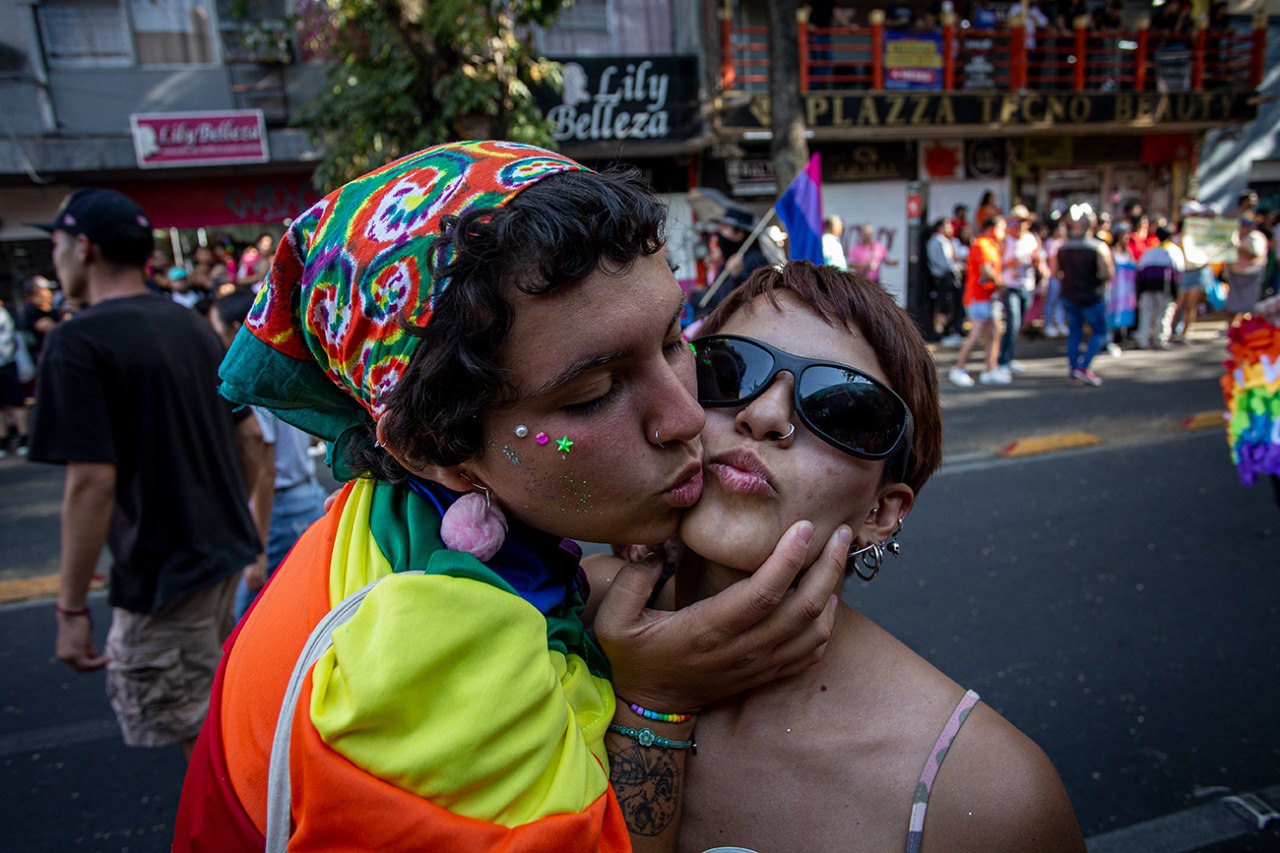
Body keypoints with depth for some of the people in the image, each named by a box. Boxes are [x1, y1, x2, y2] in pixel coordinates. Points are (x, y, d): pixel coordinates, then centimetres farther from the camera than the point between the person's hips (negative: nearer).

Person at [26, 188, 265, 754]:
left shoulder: (78, 342, -17)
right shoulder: (192, 326, 6)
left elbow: (92, 481, -22)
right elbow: (248, 433, 9)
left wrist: (71, 607, -15)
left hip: (164, 575, -8)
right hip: (227, 553, 8)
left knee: (199, 737, 9)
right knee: (211, 708, 28)